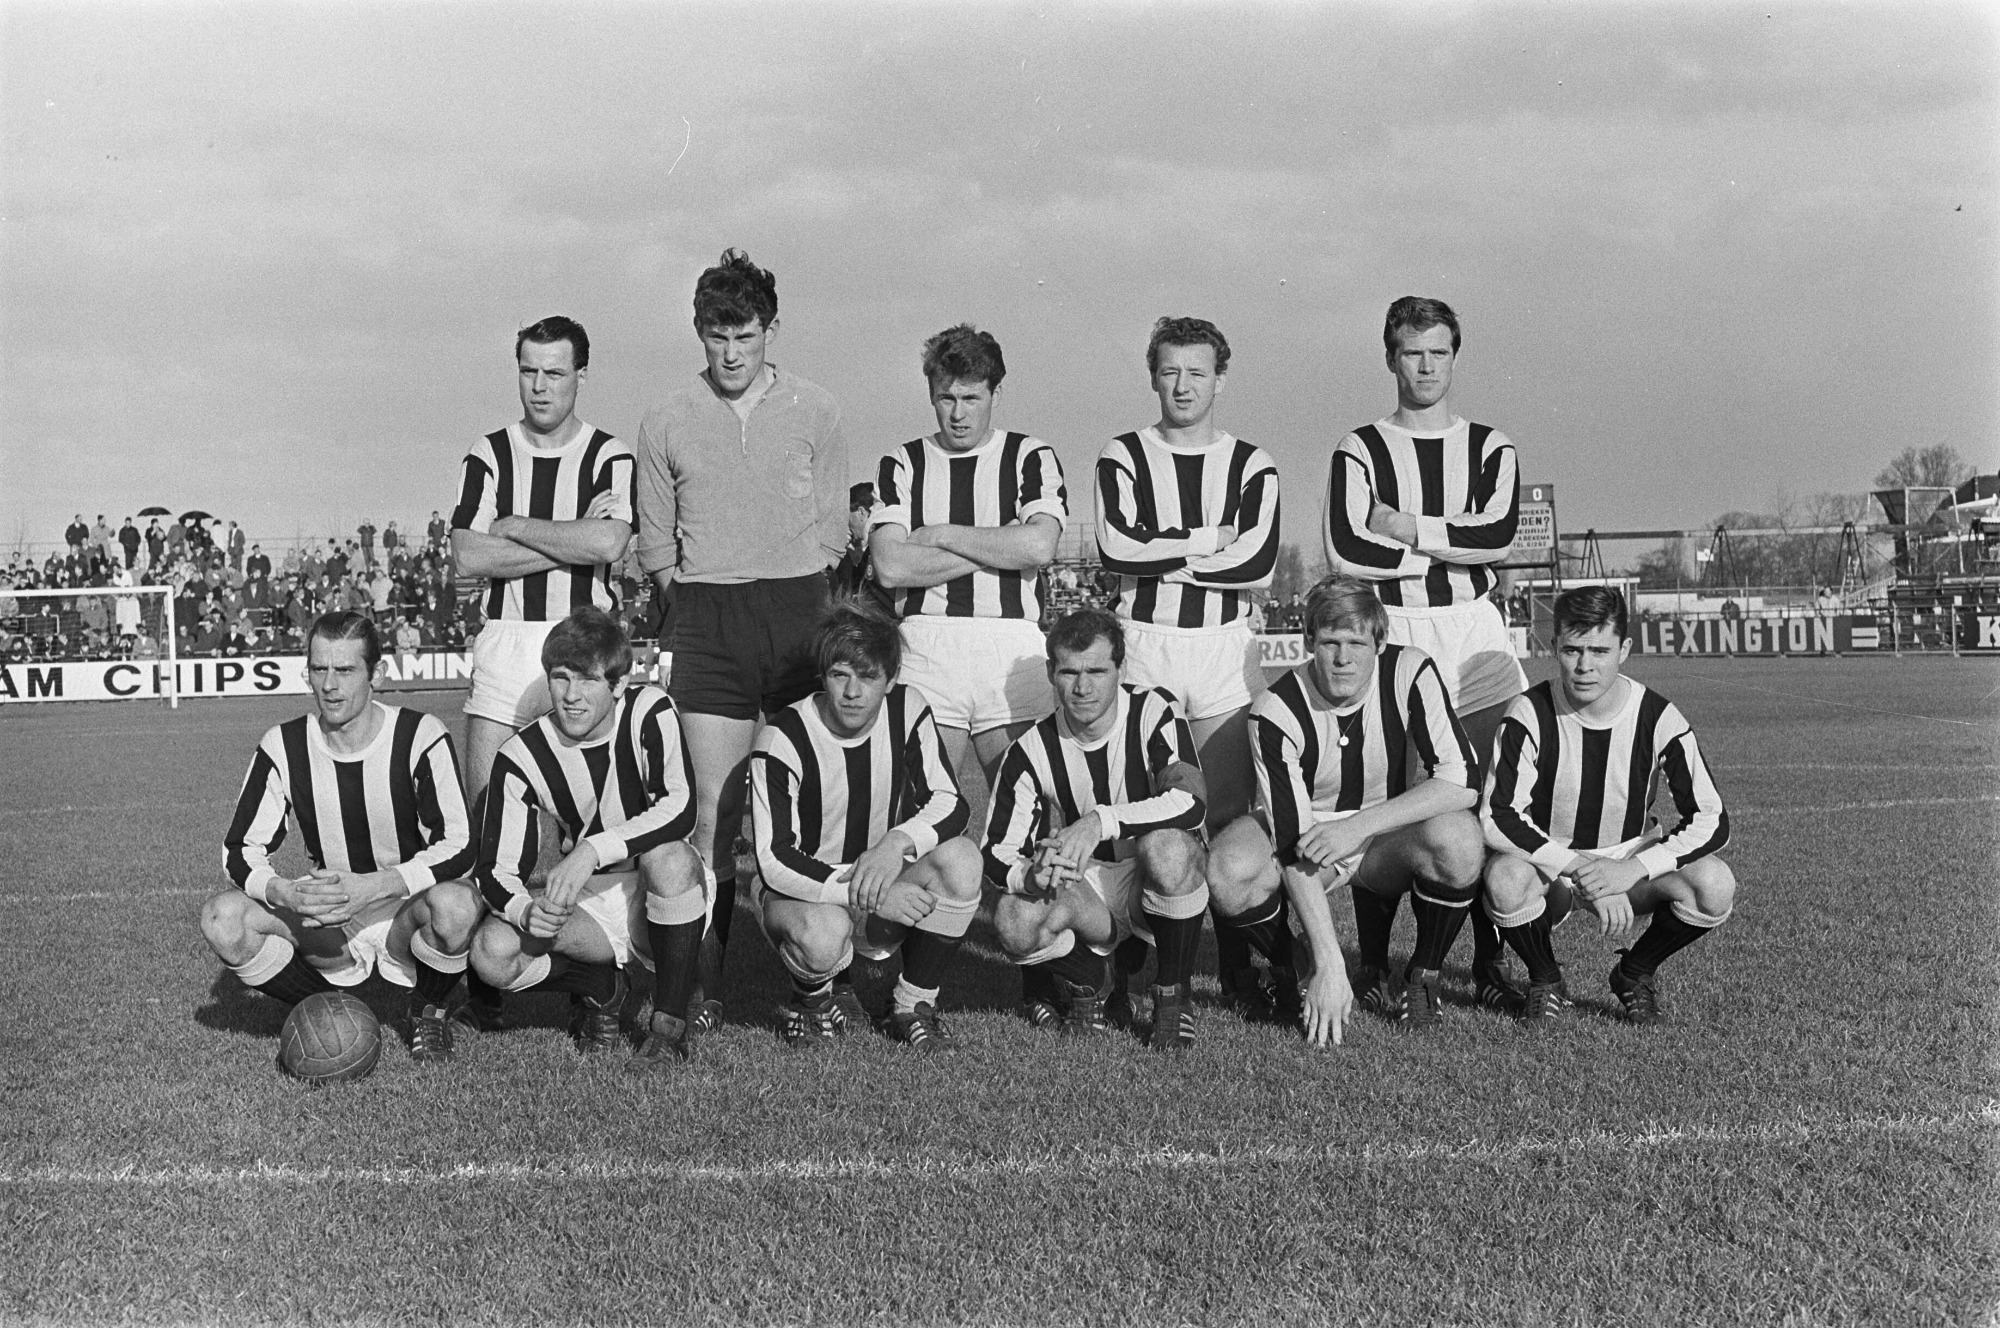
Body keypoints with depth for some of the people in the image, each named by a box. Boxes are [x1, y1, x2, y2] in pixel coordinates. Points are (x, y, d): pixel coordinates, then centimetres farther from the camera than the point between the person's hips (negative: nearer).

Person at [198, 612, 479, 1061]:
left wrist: (375, 886, -32)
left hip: (406, 913, -2)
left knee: (454, 905, -38)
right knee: (223, 918, -23)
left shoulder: (421, 737, -12)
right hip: (326, 929, 3)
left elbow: (459, 848, -18)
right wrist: (285, 893, -26)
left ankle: (428, 1012, -3)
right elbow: (240, 851, -3)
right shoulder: (283, 747, -4)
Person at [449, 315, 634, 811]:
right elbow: (468, 556, -6)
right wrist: (573, 539, -9)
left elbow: (608, 543, -16)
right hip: (505, 637, 2)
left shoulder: (610, 457, 3)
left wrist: (513, 526, -7)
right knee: (483, 803, -2)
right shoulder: (488, 455, 8)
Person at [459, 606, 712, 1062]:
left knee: (668, 856, -37)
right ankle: (600, 987, 6)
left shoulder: (649, 712, -15)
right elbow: (496, 870, -11)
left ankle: (672, 1020, -18)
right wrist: (526, 912, -34)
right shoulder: (521, 757, -10)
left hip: (668, 897, -2)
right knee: (492, 952, -25)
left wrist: (593, 851, -39)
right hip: (587, 899, 2)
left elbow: (679, 808, -28)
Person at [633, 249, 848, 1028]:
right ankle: (706, 985, -2)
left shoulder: (815, 413, 7)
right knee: (713, 811, -5)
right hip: (708, 620, 0)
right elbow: (655, 541, 13)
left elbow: (832, 529, 10)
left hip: (798, 607, 0)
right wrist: (692, 607, 4)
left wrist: (797, 603, 2)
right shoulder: (666, 423, 8)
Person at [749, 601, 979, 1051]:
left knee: (960, 860, -25)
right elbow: (773, 862, -24)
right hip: (800, 891, -4)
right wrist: (874, 893, -32)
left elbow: (950, 804, -8)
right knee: (824, 932, -39)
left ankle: (914, 1004, -6)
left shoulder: (906, 709, -8)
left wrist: (898, 842, -30)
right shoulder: (782, 739, -20)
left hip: (887, 893, 4)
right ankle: (816, 994, 0)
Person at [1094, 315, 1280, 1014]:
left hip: (1225, 648, 1)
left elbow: (1258, 563, -7)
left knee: (1229, 814, -1)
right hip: (1144, 644, -1)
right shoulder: (1124, 458, 7)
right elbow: (1116, 549, -11)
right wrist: (1209, 541, -7)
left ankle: (1238, 969, 7)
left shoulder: (1252, 466, 9)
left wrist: (1164, 554, -7)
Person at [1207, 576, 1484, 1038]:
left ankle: (1423, 977, -6)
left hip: (1388, 837, 1)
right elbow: (1293, 847, -27)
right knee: (1229, 871, -33)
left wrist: (1359, 826, -32)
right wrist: (1328, 964, -33)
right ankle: (1285, 974, 0)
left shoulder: (1409, 671, -18)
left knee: (1458, 837, -33)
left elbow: (1461, 782, -23)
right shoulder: (1276, 712, -23)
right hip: (1304, 833, -1)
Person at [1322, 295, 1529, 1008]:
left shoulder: (1489, 447, 13)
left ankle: (1490, 957, 4)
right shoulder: (1358, 452, 7)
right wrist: (1452, 546, -6)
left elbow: (1499, 534, -6)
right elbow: (1346, 551, -9)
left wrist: (1405, 528, -7)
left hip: (1472, 634, 2)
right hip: (1388, 634, -1)